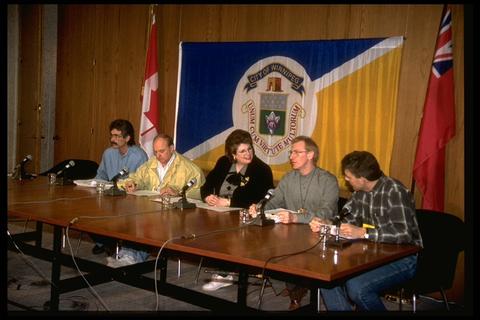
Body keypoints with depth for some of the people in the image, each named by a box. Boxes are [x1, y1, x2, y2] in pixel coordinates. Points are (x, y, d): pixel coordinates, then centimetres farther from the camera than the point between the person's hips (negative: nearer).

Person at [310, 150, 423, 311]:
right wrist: (324, 224, -2)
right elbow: (347, 217, 17)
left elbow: (404, 234, -29)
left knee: (356, 286, -29)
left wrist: (362, 233, -30)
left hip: (402, 257, -8)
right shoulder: (360, 191, 5)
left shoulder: (394, 191, -20)